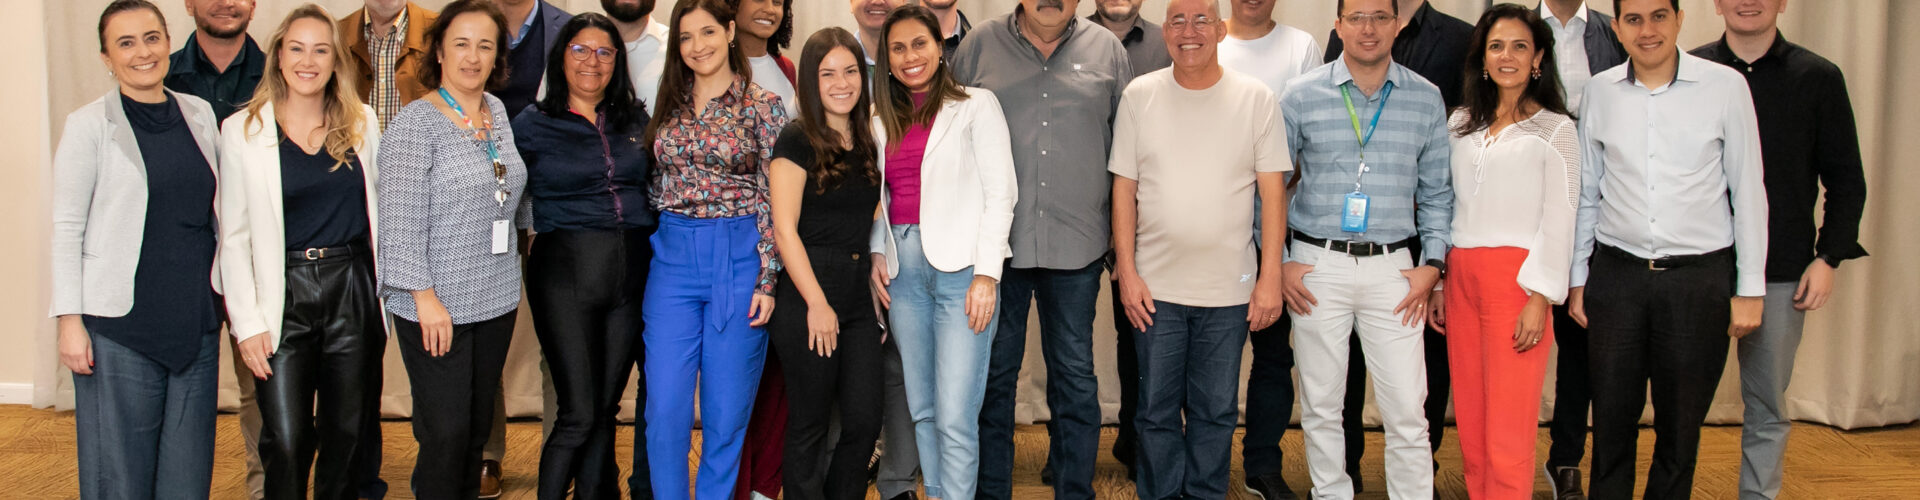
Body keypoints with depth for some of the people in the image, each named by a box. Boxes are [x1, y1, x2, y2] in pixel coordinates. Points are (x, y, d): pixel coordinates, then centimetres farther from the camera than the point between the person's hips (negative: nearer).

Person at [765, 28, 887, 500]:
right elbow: (784, 229, -11)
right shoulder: (798, 140, -6)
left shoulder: (868, 140, 12)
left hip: (858, 297, 6)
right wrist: (817, 303, -13)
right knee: (810, 426, 3)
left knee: (864, 422, 3)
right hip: (807, 296, -6)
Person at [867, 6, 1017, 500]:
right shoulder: (884, 120, 16)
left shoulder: (976, 105, 1)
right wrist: (877, 253, 4)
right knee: (922, 410, 10)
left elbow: (1000, 193, -5)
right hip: (904, 269, 5)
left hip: (961, 268, -5)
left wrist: (987, 273, -12)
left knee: (955, 417, -10)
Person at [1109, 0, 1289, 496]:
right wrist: (1127, 272, -2)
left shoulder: (1256, 98, -2)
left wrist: (1270, 277, -5)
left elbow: (1273, 192, -1)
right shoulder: (1139, 96, 1)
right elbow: (1124, 188, 2)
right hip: (1156, 286, 1)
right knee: (1157, 410, 8)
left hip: (1229, 288, 0)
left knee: (1215, 412, 10)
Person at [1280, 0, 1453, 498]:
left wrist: (1432, 263, 0)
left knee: (1407, 412, -1)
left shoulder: (1426, 98, 5)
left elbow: (1436, 192, 10)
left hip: (1393, 269, 0)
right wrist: (1279, 262, -1)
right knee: (1320, 408, 8)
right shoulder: (1301, 95, 1)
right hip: (1317, 268, 0)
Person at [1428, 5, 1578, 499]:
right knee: (1469, 419, 7)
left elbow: (1559, 220, -4)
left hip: (1516, 278, -5)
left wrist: (1540, 299, -12)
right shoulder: (1462, 123, 14)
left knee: (1508, 430, -6)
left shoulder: (1555, 129, 1)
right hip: (1462, 275, 5)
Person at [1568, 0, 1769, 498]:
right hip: (1617, 273, 2)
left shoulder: (1726, 86, -3)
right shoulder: (1600, 91, 4)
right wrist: (1577, 279, 11)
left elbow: (1749, 192, 1)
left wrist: (1750, 288, 0)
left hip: (1699, 275, -1)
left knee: (1681, 424, 9)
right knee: (1611, 419, 7)